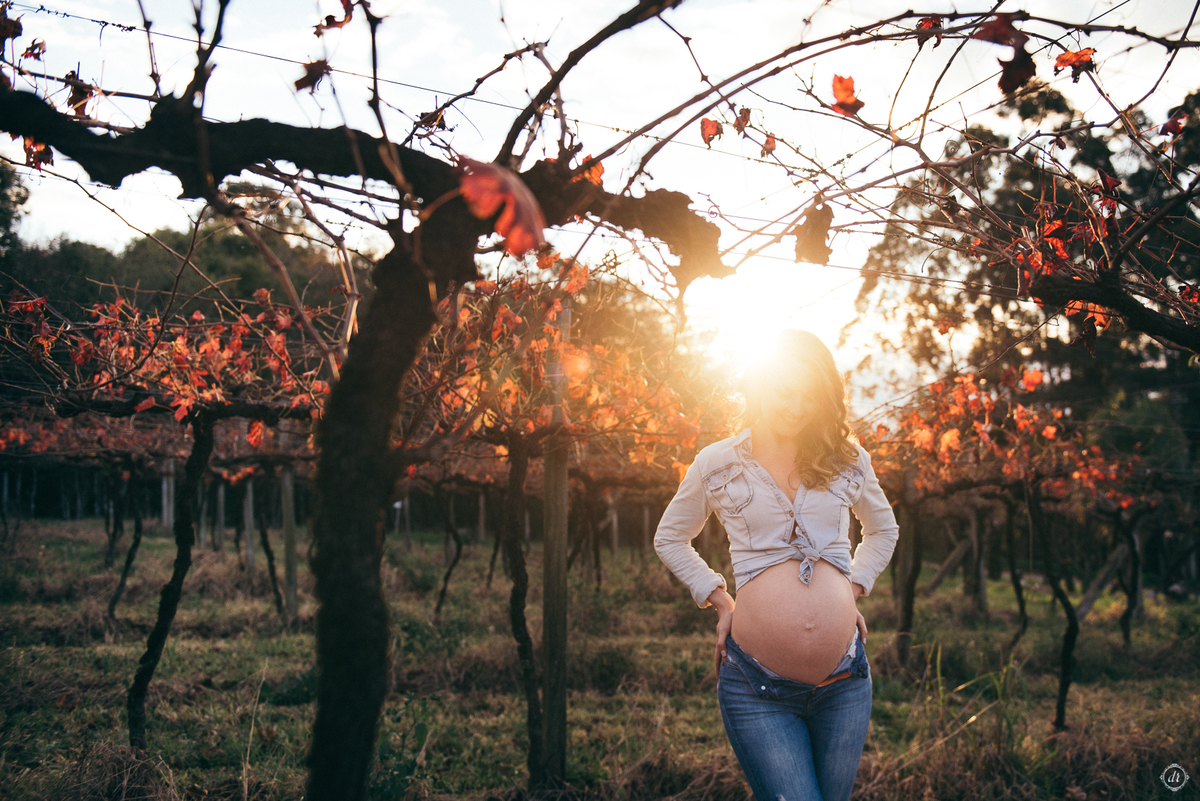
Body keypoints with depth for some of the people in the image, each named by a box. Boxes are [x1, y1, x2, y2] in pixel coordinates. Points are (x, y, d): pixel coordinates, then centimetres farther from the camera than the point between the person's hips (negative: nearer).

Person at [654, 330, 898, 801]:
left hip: (844, 684, 3)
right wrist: (721, 603, 8)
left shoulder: (848, 460, 9)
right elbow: (670, 539, 18)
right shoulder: (718, 464, 3)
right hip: (758, 687, -3)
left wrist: (853, 591, 13)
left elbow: (883, 529, 27)